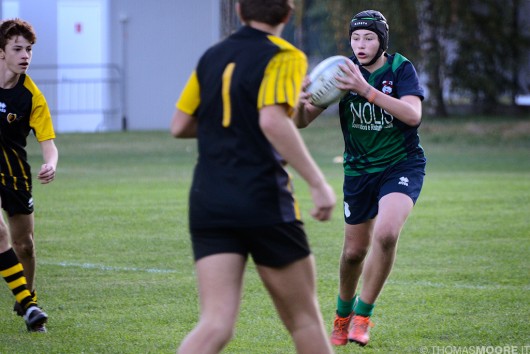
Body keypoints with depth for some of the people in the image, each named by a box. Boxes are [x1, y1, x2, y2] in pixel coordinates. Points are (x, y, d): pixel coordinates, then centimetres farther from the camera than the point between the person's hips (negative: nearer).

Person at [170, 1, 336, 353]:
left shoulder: (212, 57, 13)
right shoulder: (284, 57, -6)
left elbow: (180, 125, 15)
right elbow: (272, 121, -21)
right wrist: (318, 183, -21)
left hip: (207, 203, 5)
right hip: (263, 203, -5)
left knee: (215, 324, -3)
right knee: (304, 318, 10)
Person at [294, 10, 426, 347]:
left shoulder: (401, 69, -13)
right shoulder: (343, 70, -7)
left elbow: (413, 115, -31)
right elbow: (302, 122, -7)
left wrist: (367, 90, -40)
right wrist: (302, 103, -32)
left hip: (402, 166, -3)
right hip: (359, 170, 3)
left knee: (386, 233, -27)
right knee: (354, 251, 8)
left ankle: (363, 316, -11)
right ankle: (343, 315, 37)